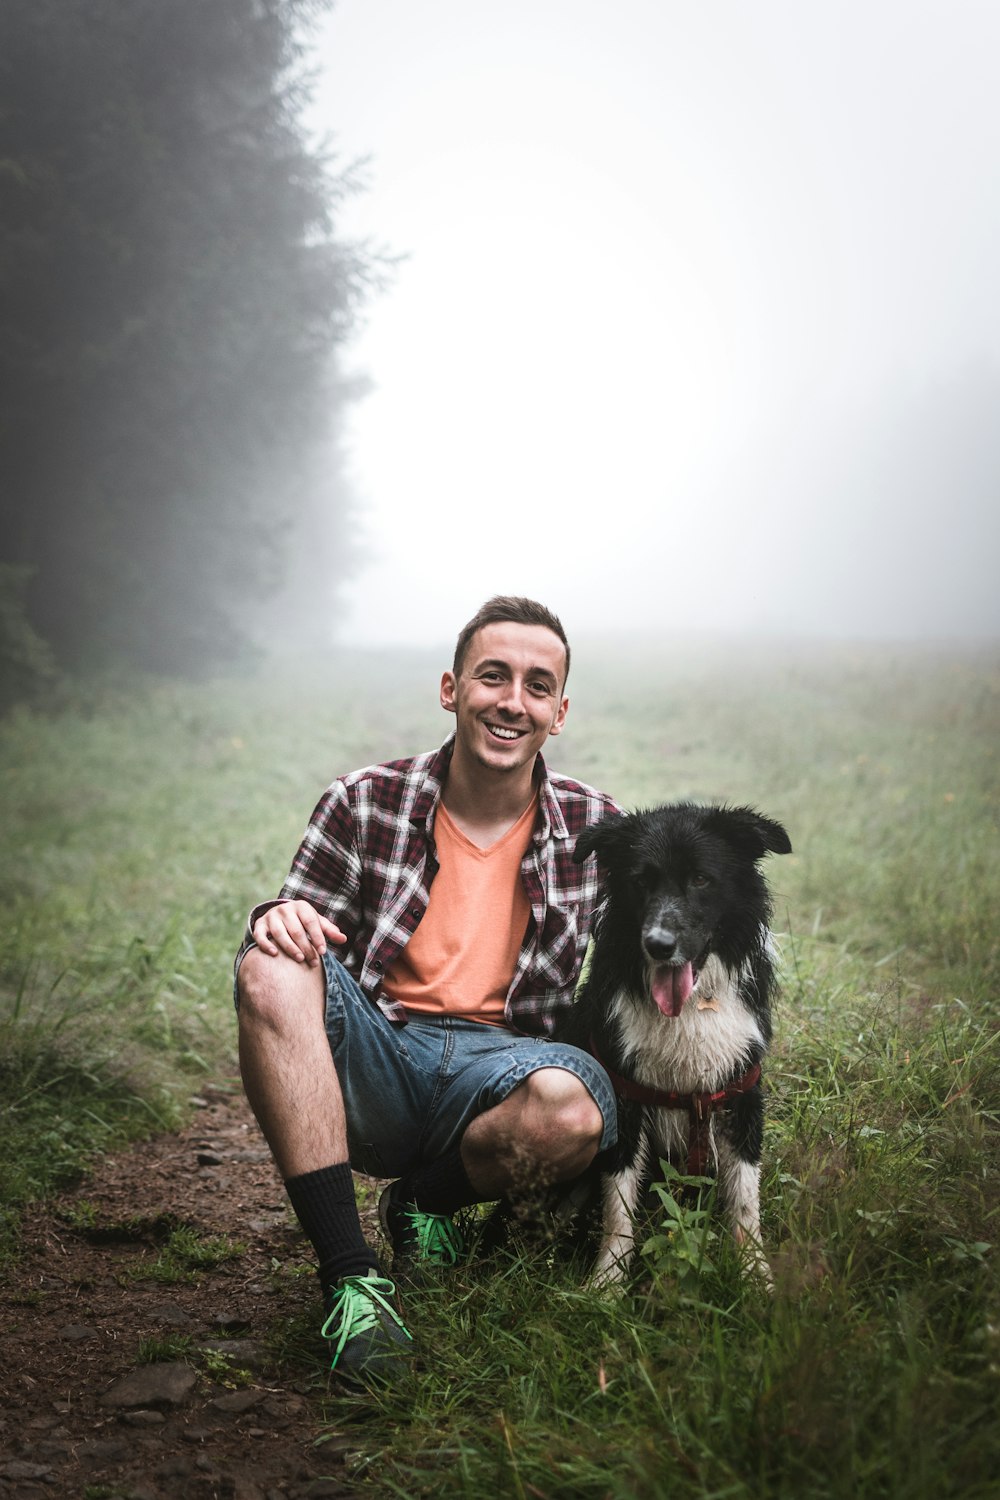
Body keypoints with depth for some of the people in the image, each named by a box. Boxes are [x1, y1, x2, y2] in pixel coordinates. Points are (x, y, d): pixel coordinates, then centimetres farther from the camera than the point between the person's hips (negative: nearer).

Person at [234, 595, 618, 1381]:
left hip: (497, 1063, 0)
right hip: (370, 1066, 1)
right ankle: (351, 1275, -28)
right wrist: (279, 923, -20)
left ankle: (428, 1199, 1)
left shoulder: (597, 830, 5)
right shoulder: (364, 803, 2)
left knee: (571, 1106, -36)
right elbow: (300, 937, 4)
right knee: (272, 965, -29)